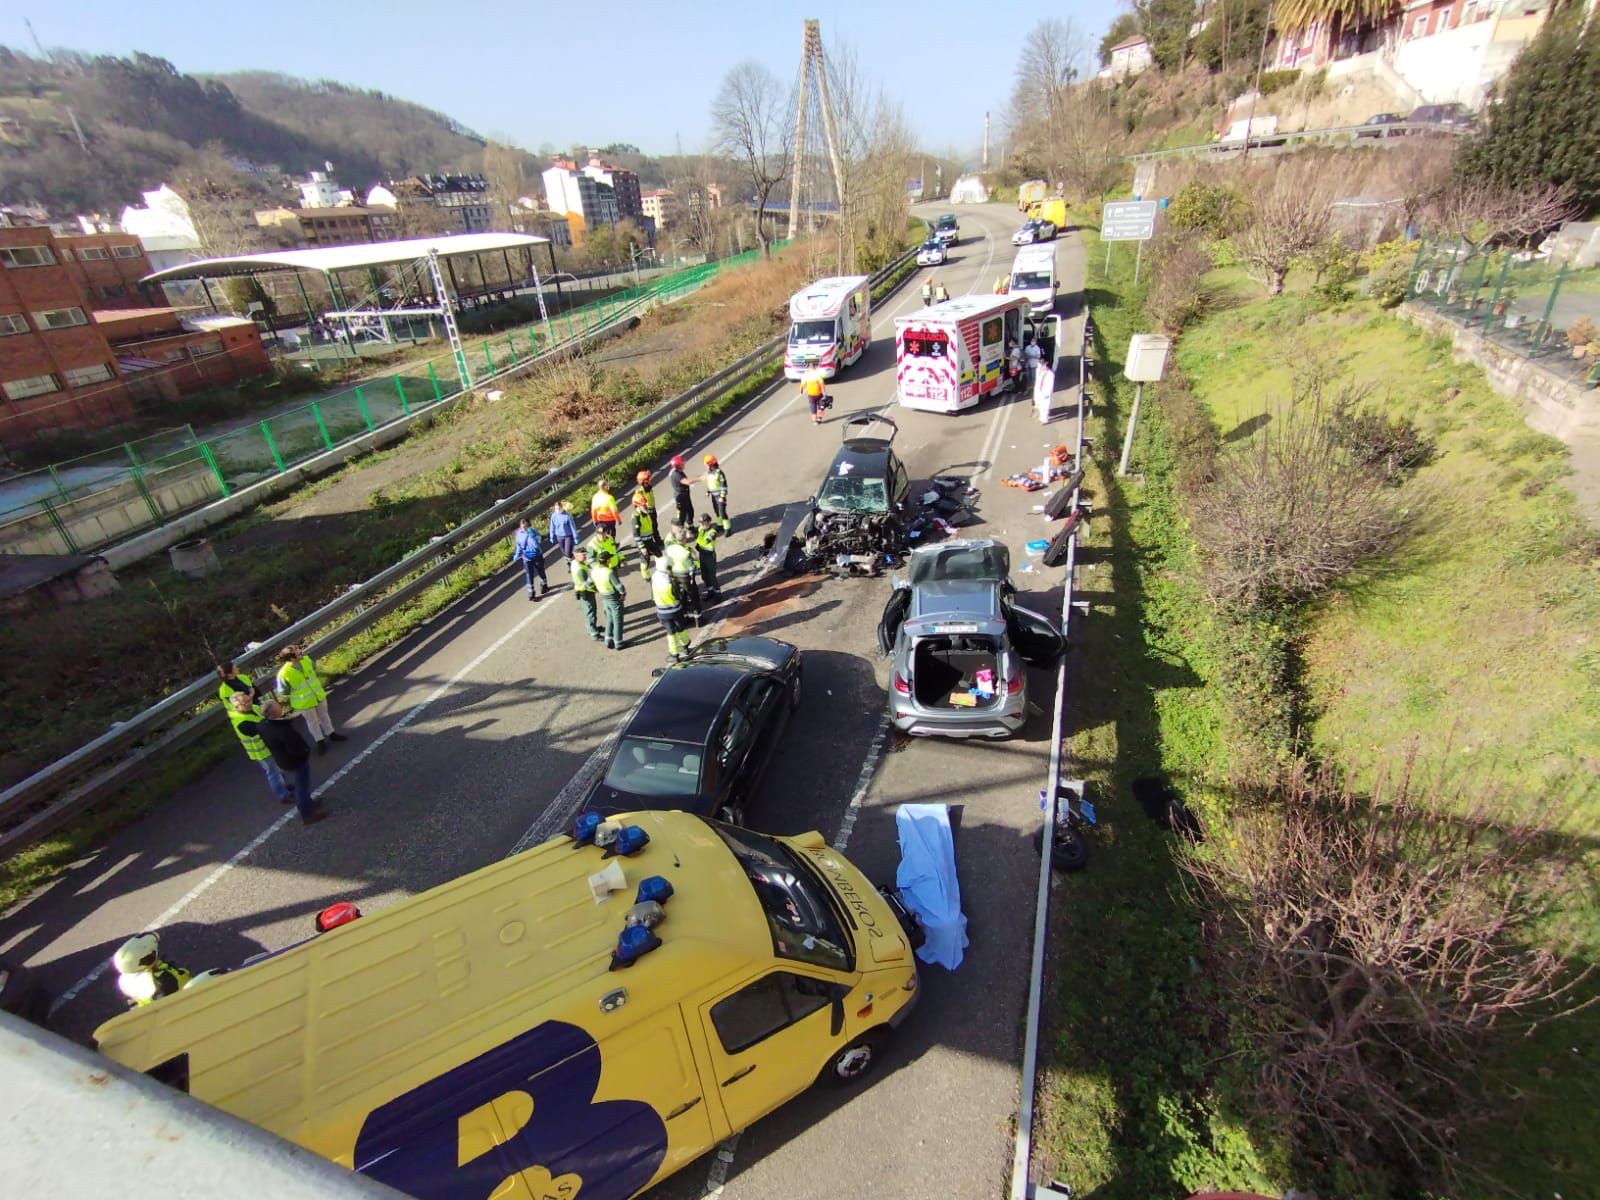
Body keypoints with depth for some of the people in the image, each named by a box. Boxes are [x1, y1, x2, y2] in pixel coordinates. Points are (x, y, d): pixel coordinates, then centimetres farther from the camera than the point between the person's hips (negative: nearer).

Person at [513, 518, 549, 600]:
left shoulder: (534, 532, -19)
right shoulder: (519, 534, -9)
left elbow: (537, 544, -30)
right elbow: (519, 546, 6)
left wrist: (531, 535, -37)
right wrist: (516, 556, 4)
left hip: (537, 556, -1)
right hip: (527, 558, 1)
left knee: (541, 572, 20)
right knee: (529, 576, 2)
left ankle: (545, 586, 44)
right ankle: (531, 594, 10)